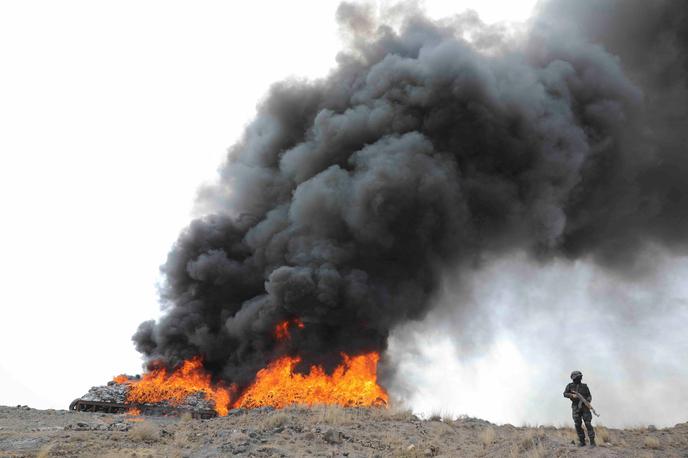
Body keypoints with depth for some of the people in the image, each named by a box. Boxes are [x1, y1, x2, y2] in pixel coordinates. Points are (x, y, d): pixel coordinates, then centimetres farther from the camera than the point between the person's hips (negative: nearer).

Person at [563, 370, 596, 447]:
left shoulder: (584, 386, 6)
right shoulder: (570, 386, 5)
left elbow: (589, 396, 8)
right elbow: (565, 394, 1)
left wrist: (588, 400, -14)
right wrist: (572, 395, -16)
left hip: (585, 407, 0)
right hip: (576, 408, 0)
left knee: (588, 424, -8)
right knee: (578, 425, -1)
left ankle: (592, 441, -3)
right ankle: (582, 441, 10)